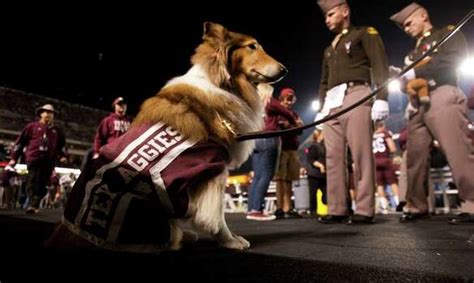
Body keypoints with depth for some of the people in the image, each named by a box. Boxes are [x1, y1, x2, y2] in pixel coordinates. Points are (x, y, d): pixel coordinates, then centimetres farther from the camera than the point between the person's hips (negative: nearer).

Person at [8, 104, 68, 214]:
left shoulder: (57, 131, 21)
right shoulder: (32, 126, 13)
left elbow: (62, 145, 24)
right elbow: (20, 142, 13)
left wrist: (63, 156, 5)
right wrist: (13, 158, 8)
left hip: (49, 161, 2)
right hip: (34, 158, -2)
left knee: (41, 184, -2)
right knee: (32, 182, -12)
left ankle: (33, 205, 1)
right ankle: (33, 205, -16)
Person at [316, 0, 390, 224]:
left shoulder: (365, 33, 13)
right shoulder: (329, 49, 31)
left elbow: (380, 65, 0)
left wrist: (381, 97, -13)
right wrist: (321, 108, 17)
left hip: (355, 95, -6)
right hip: (332, 102, 7)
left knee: (361, 154, -12)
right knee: (333, 157, -2)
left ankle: (364, 210, -9)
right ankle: (337, 210, -1)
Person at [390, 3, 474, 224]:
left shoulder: (448, 33, 11)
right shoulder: (415, 51, 30)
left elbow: (452, 60, -8)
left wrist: (414, 73, -9)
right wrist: (408, 82, -3)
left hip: (442, 96, -6)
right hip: (418, 104, 6)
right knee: (414, 155, 0)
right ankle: (417, 206, 7)